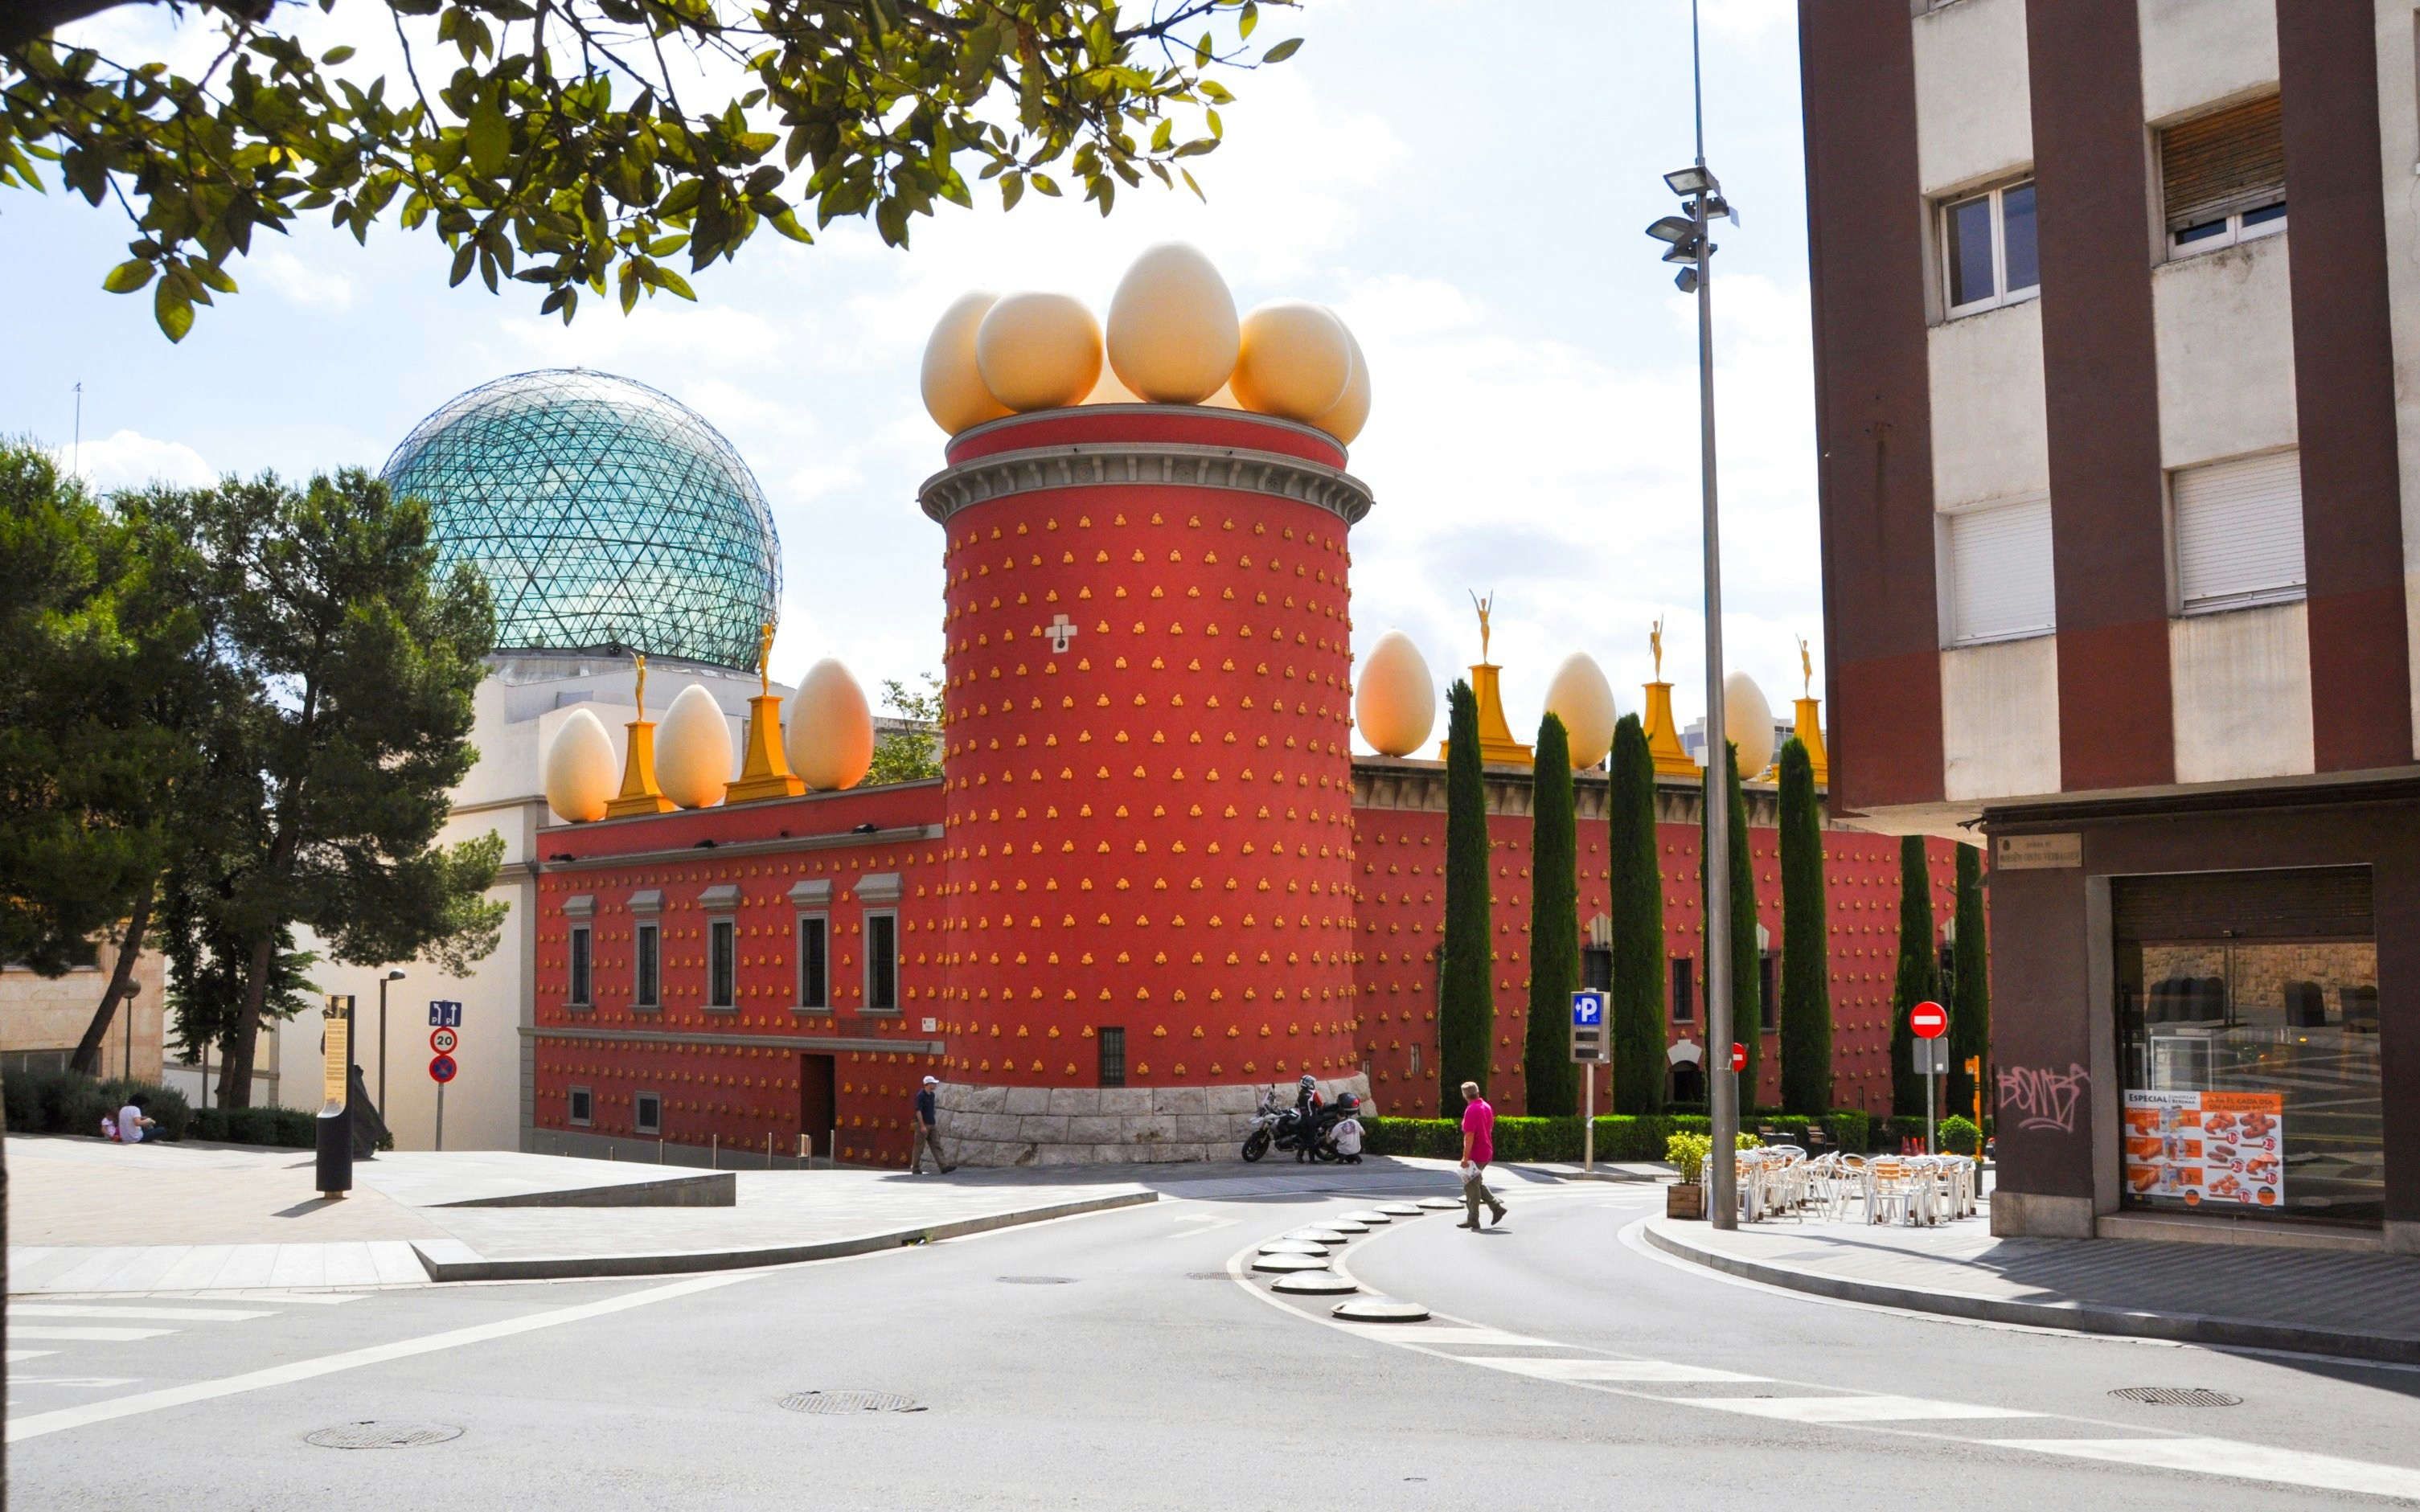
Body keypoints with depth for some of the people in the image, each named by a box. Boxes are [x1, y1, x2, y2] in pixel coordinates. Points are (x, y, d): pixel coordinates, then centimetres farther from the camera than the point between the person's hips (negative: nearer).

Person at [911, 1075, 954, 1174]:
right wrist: (922, 1126, -23)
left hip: (932, 1125, 8)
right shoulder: (920, 1095, -14)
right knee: (919, 1147, 1)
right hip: (923, 1125, -8)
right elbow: (918, 1111, -19)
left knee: (936, 1146, 1)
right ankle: (915, 1169, 9)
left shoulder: (932, 1095, 12)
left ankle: (943, 1167, -5)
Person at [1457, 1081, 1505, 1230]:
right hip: (1487, 1152, 9)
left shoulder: (1471, 1110, -19)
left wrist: (1465, 1157, -21)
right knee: (1477, 1183, 21)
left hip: (1475, 1154, -9)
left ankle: (1473, 1220, 5)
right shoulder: (1487, 1107, 9)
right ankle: (1496, 1206, 16)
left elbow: (1469, 1135, -23)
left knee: (1471, 1186, 0)